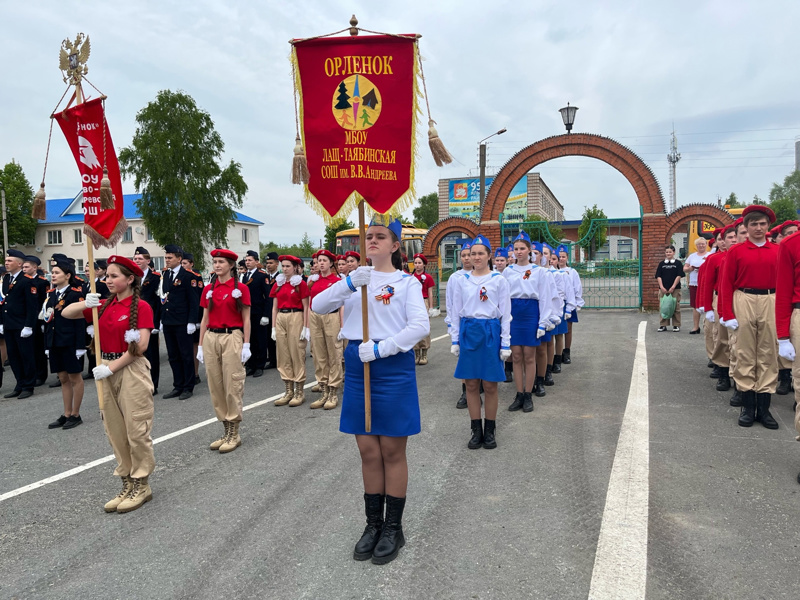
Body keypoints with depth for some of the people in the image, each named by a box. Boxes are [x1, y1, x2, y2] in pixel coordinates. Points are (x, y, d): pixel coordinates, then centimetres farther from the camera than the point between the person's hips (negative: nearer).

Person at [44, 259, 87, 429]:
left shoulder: (76, 293, -9)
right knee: (63, 378, 12)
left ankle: (75, 415, 13)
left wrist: (80, 346, -17)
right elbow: (47, 320, 14)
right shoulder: (50, 294, 11)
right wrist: (47, 345, 11)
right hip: (55, 343, 7)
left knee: (74, 378, 3)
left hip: (70, 343, -7)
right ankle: (66, 414, 20)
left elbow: (80, 319, -13)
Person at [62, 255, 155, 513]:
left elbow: (141, 345, -16)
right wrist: (85, 304, -12)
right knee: (115, 430, 11)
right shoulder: (103, 305, 10)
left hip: (131, 369, -7)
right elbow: (66, 313, 8)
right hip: (107, 370, 7)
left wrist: (112, 367, -18)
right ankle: (128, 483, 23)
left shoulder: (141, 307, -8)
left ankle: (142, 485, 13)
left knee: (136, 429, 0)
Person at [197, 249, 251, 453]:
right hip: (211, 338, 5)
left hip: (232, 338, -5)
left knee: (233, 386, -3)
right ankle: (226, 431, 18)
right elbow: (205, 319, 13)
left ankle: (234, 434, 7)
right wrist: (201, 346, 9)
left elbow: (246, 320, -2)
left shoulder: (241, 288, -3)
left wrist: (246, 345, -8)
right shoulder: (208, 289, 10)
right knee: (215, 386, 7)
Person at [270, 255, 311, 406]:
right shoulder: (278, 284, 12)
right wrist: (273, 327, 7)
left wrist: (305, 327, -11)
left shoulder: (301, 284, -2)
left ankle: (300, 392, 6)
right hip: (280, 319, 5)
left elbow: (305, 307, -5)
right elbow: (275, 307, 12)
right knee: (283, 356, 6)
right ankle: (289, 391, 14)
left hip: (296, 318, -5)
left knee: (297, 355, -2)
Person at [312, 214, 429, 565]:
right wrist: (349, 284, -19)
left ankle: (393, 529, 20)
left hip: (394, 367, -4)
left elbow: (421, 326, -15)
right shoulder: (355, 279, 10)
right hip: (357, 367, 4)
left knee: (392, 451, 5)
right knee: (368, 451, 11)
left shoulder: (407, 282, -1)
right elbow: (319, 306, -3)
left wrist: (381, 349, -22)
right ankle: (373, 524, 26)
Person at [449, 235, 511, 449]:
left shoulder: (499, 280, 0)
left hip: (491, 333, -2)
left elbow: (505, 314, 0)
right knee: (471, 384, 6)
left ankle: (489, 431, 18)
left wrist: (505, 344, -4)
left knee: (490, 385, 4)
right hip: (468, 333, 2)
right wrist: (455, 340, 5)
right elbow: (456, 313, 10)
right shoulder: (462, 281, 7)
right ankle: (476, 431, 17)